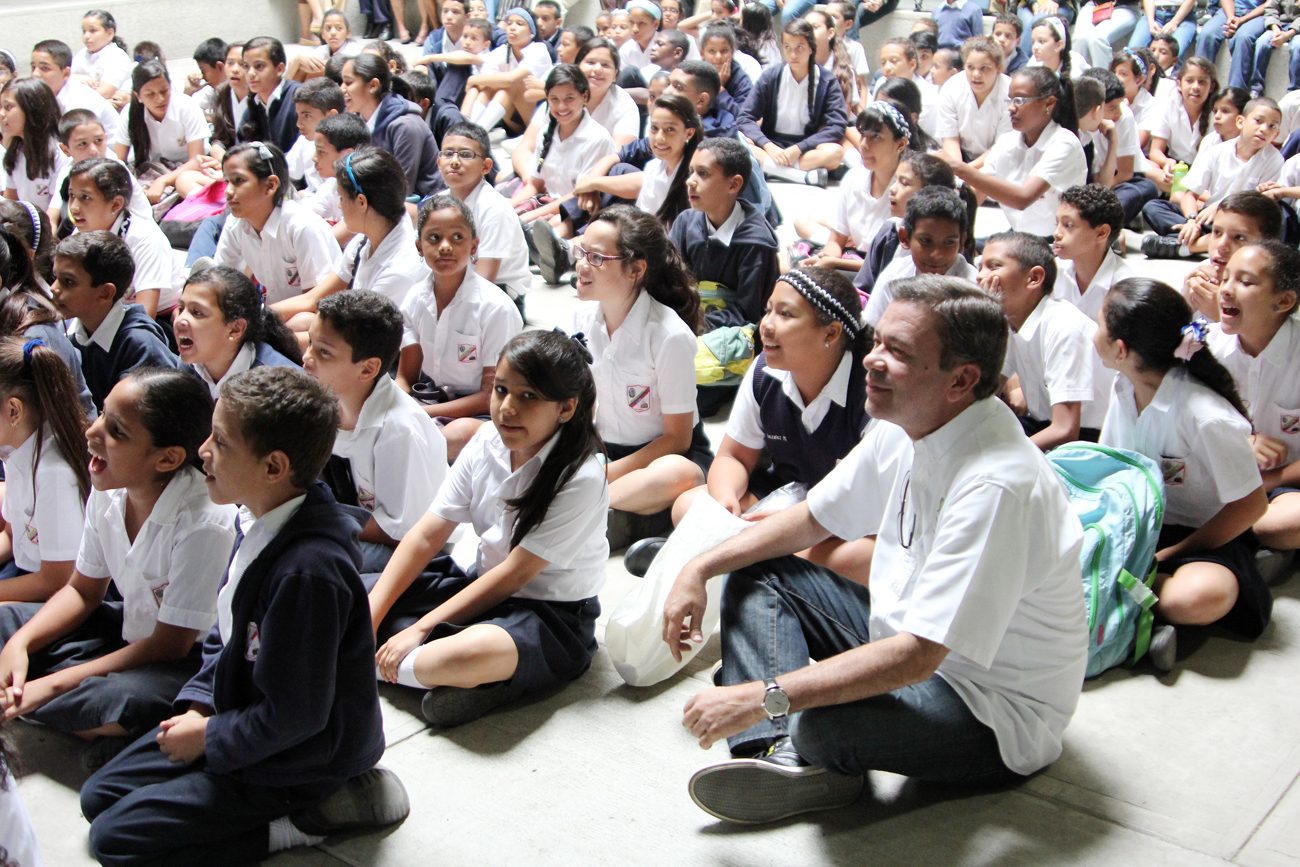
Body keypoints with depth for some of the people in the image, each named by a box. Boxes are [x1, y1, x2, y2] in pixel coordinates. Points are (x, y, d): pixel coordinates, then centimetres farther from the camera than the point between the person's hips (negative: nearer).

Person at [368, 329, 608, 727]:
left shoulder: (580, 479, -20)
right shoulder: (487, 442, -1)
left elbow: (515, 574, -20)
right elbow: (426, 535, -1)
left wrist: (421, 629, -21)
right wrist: (367, 618, -10)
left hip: (552, 616, -7)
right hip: (482, 588, 8)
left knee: (474, 653, -41)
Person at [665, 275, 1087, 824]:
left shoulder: (997, 485, -30)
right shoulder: (904, 428, -4)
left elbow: (916, 657, -33)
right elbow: (813, 519, 12)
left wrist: (761, 697, -32)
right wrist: (700, 570, 2)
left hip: (999, 710, -9)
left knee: (823, 722, -36)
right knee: (755, 577, 5)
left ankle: (799, 742, 0)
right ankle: (784, 756, -13)